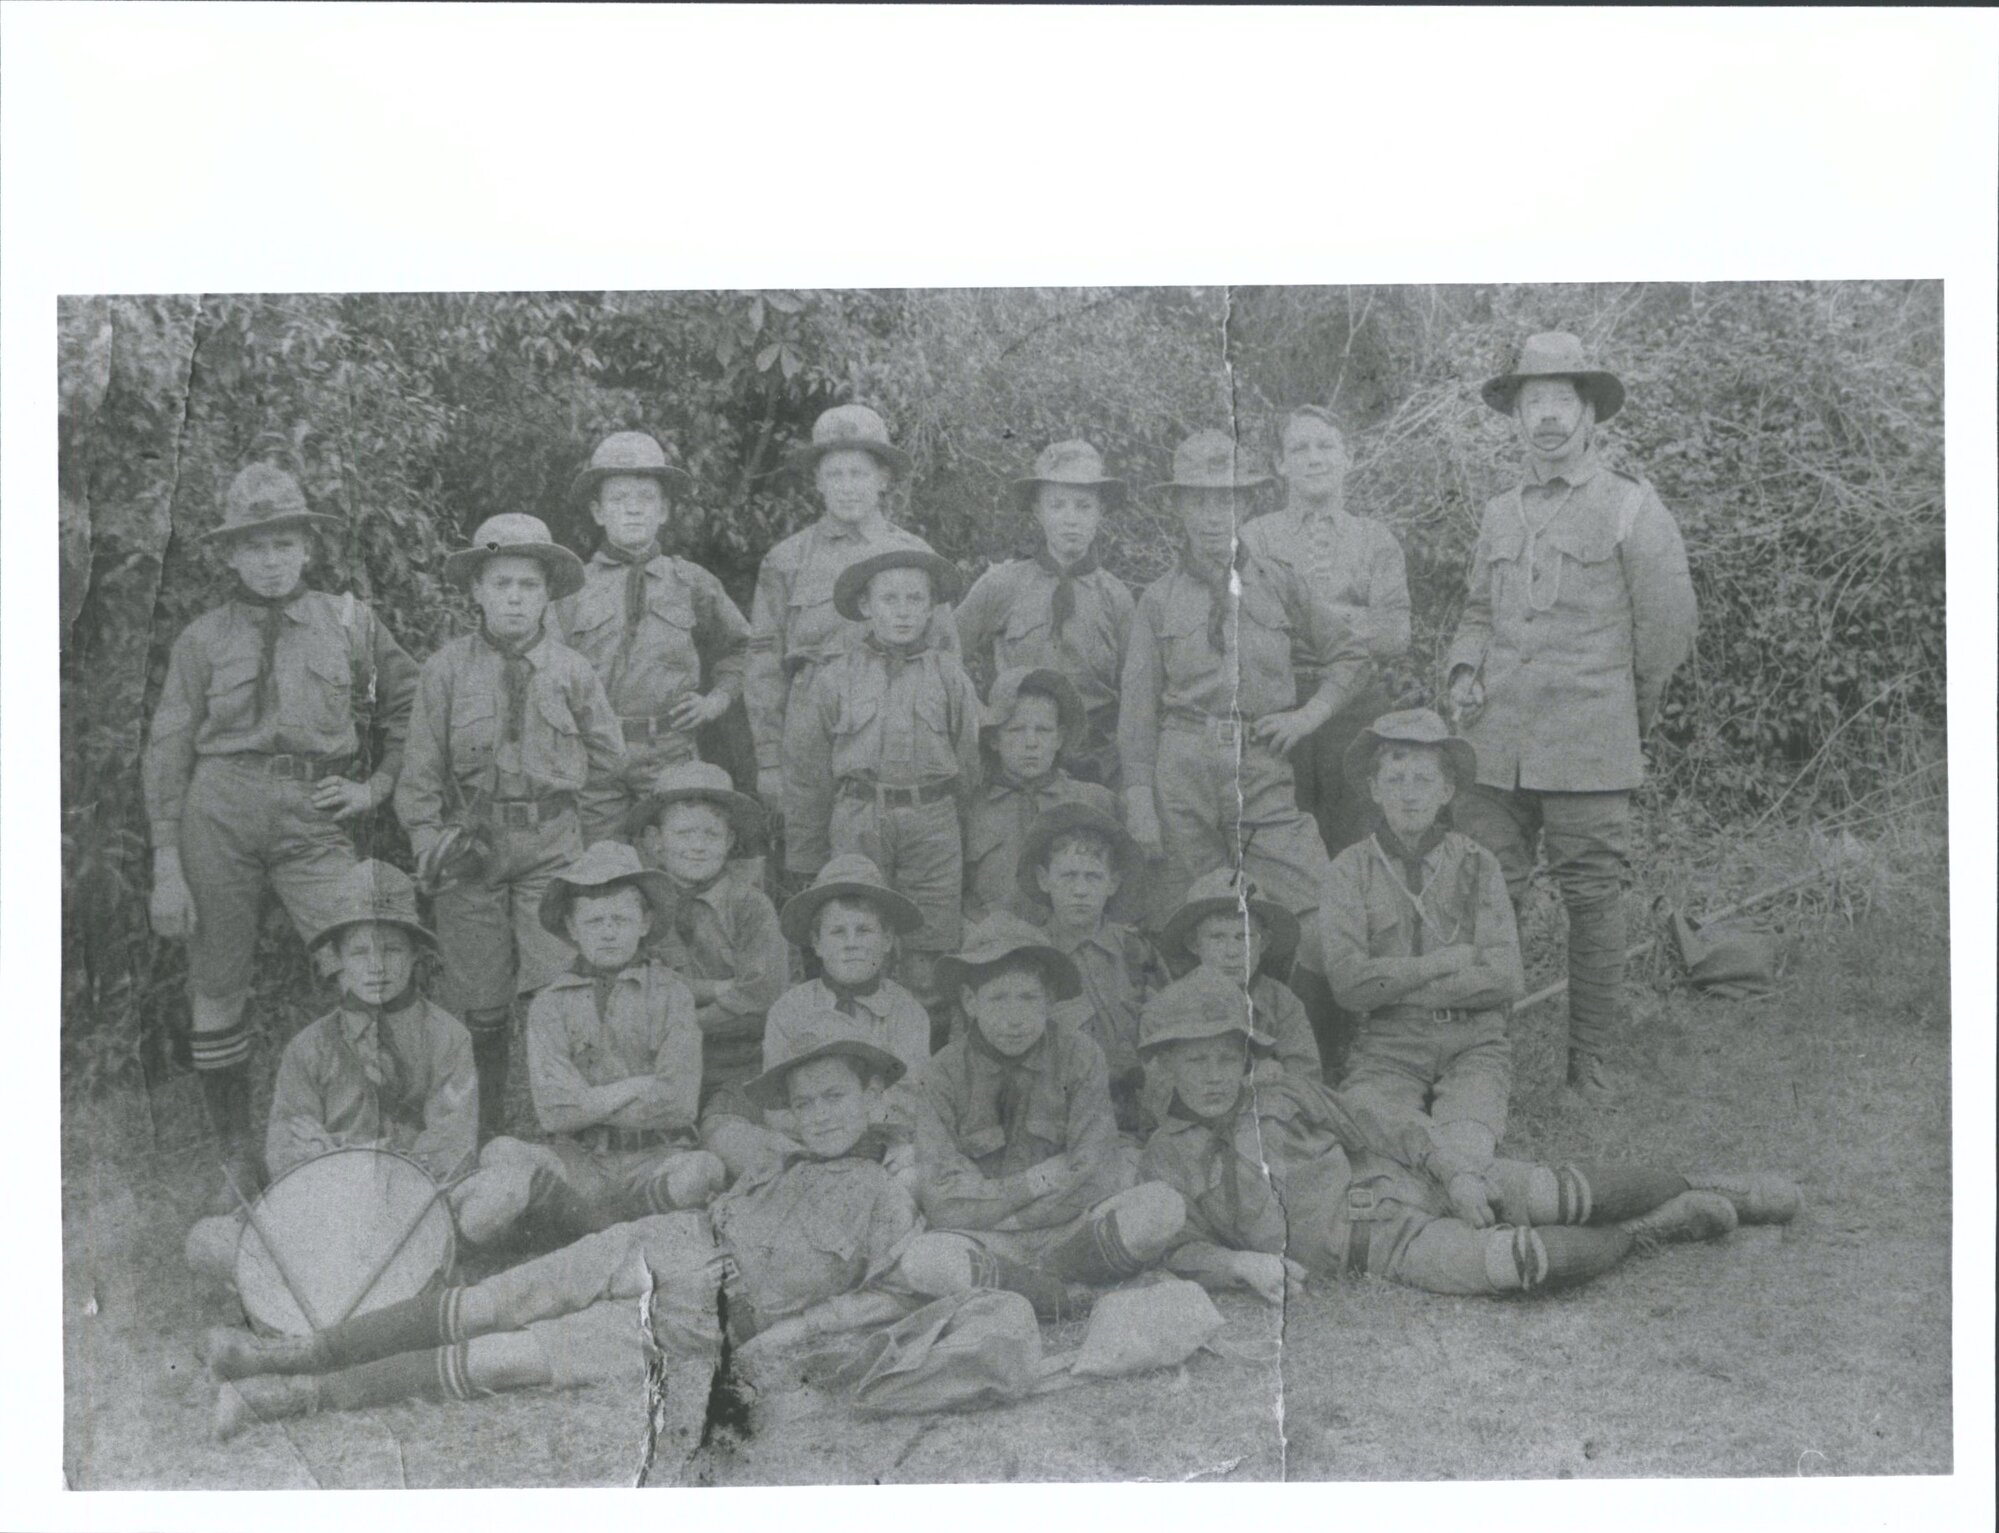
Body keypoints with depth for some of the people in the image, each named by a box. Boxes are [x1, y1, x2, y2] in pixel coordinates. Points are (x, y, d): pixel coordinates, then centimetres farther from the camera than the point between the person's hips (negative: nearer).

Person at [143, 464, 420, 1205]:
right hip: (218, 814, 1)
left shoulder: (350, 622, 9)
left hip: (313, 821, -1)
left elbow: (410, 704, 20)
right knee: (216, 990, 4)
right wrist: (166, 866, 0)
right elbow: (166, 753, 6)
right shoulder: (203, 639, 8)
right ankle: (238, 1159, 17)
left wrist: (377, 785, 9)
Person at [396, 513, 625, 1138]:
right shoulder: (445, 670, 2)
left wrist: (549, 784, 8)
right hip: (469, 846, 0)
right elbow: (421, 771, 4)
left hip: (552, 845, 0)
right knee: (478, 1004, 4)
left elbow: (608, 755, 14)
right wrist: (431, 842, -4)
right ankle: (478, 1139, 13)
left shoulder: (571, 670, 4)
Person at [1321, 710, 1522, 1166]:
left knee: (1465, 1152, -27)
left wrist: (1392, 983, -7)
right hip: (1387, 1048, 0)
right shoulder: (1351, 870, 4)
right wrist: (1449, 961, -7)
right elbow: (1348, 983, -8)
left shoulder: (1476, 864, 6)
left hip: (1473, 1045, 1)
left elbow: (1505, 980, -4)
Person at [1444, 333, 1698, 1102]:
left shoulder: (1631, 508, 0)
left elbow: (1669, 624, 3)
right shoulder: (1499, 514, 15)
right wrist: (1464, 672, 6)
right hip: (1495, 747, 4)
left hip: (1589, 750, -4)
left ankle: (1592, 1068, 11)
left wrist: (1630, 716, 10)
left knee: (1593, 904, 1)